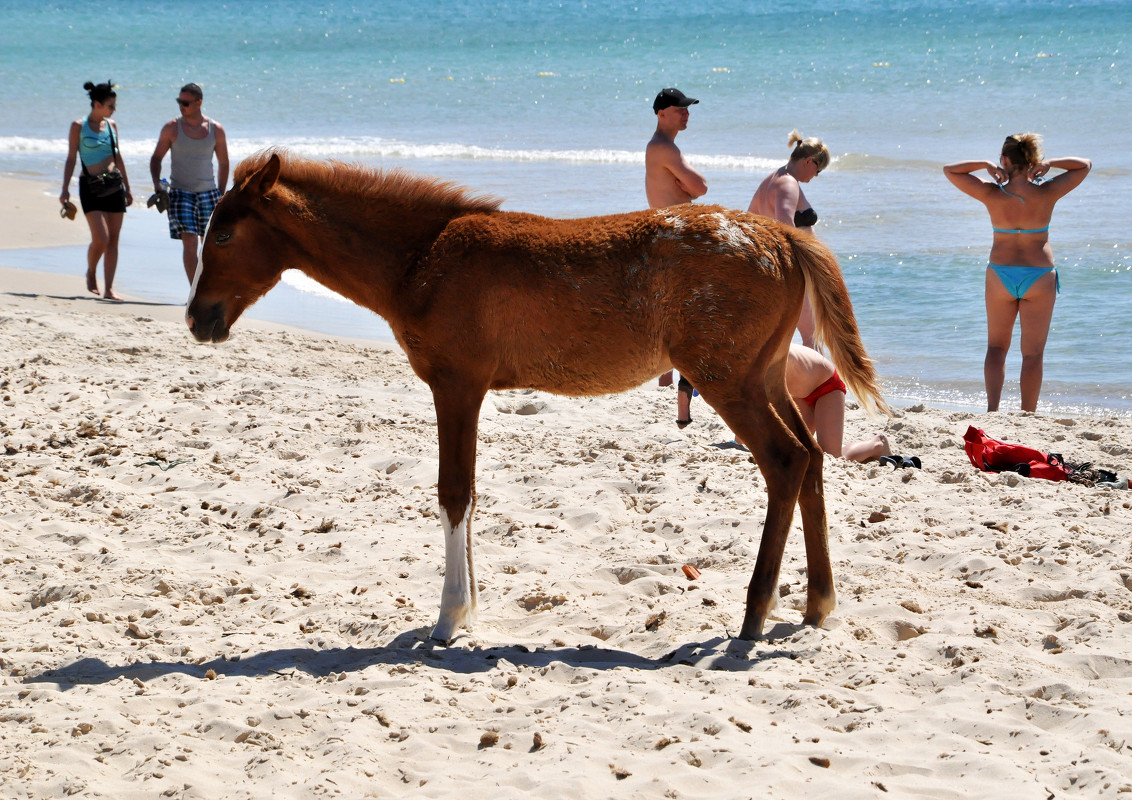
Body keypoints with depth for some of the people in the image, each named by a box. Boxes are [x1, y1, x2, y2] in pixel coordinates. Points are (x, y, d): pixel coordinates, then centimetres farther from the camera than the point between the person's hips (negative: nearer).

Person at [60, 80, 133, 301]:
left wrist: (127, 188, 19)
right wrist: (65, 189, -9)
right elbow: (71, 158, -2)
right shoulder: (79, 126, -2)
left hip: (114, 184, 4)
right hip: (91, 186, -4)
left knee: (113, 240, 0)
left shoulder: (111, 125, 10)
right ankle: (91, 272, 14)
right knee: (101, 238, -14)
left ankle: (109, 288, 3)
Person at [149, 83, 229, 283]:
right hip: (180, 193, -2)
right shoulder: (171, 128, -1)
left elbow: (223, 163, 12)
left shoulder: (216, 129, 3)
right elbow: (156, 157, 6)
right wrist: (157, 183, -10)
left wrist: (221, 194, 10)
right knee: (189, 242, -12)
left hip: (208, 193, 2)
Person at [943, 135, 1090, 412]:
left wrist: (985, 165, -9)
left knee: (996, 346, 15)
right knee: (1033, 352, 8)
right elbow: (1085, 165, 2)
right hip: (1039, 277, 0)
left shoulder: (992, 194, -12)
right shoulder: (1047, 193, -12)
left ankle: (992, 408, -2)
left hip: (1000, 275, 0)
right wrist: (1048, 164, -8)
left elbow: (949, 170, -1)